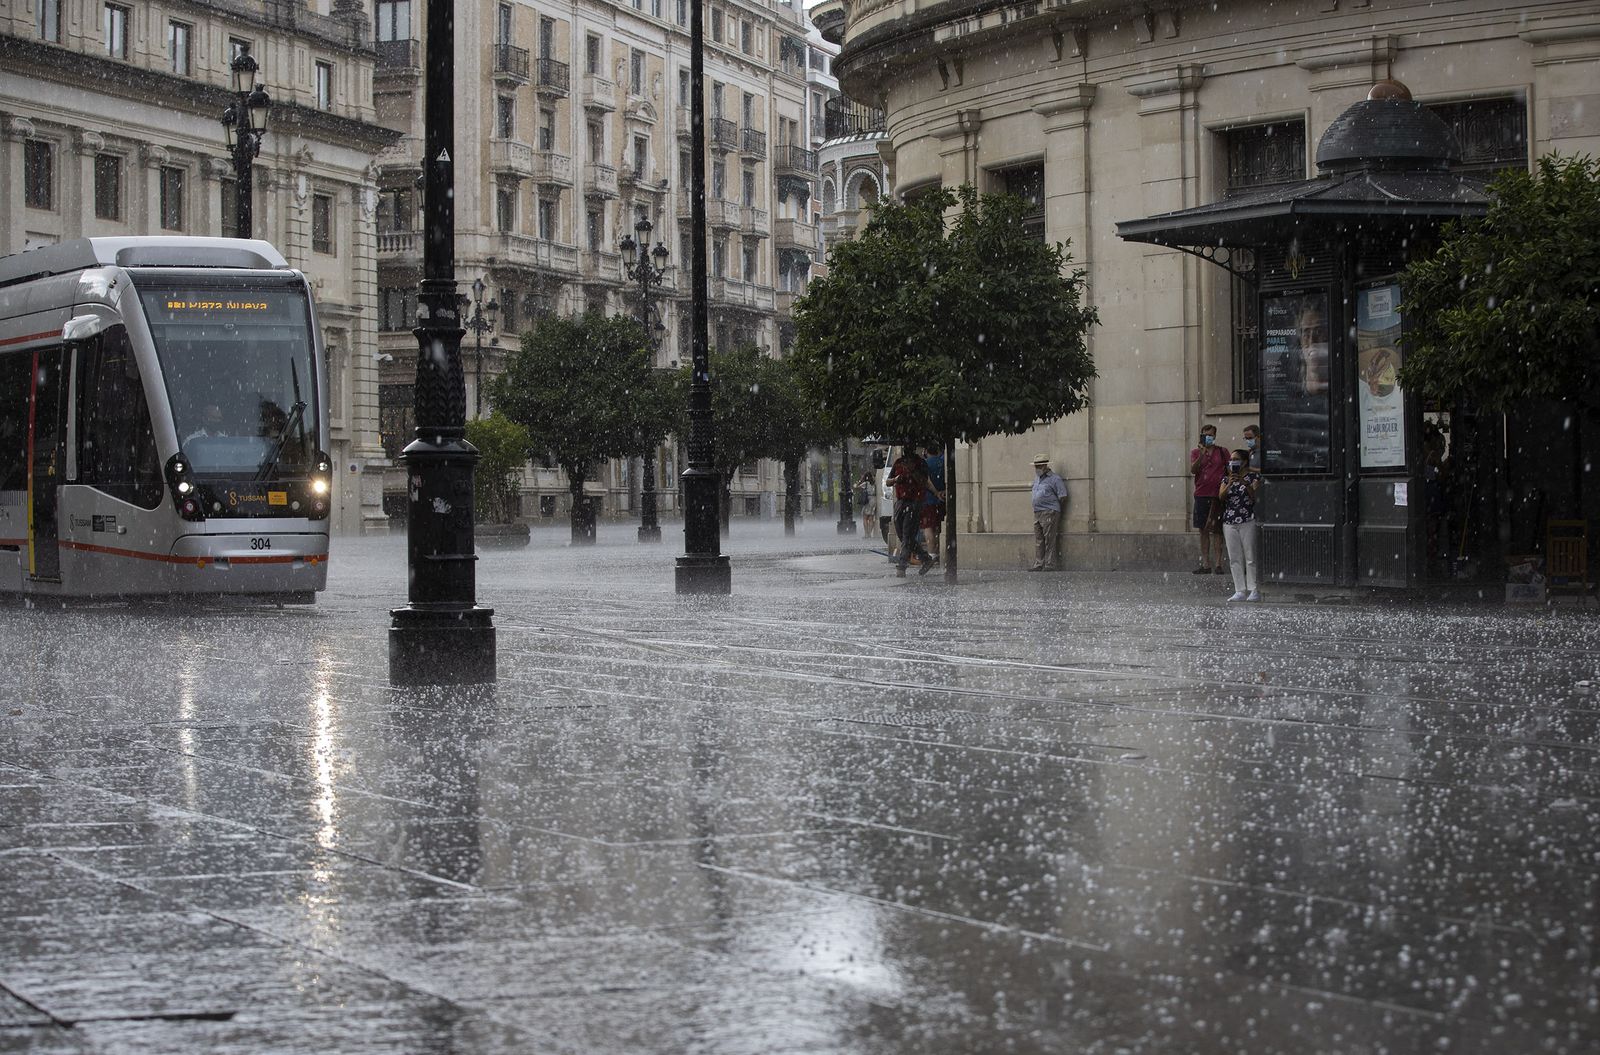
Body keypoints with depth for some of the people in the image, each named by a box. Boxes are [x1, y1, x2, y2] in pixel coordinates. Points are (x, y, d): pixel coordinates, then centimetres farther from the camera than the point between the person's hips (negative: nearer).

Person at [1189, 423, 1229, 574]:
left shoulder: (1222, 452, 8)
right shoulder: (1195, 452, 10)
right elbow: (1193, 470, -5)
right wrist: (1202, 454, -15)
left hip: (1217, 495, -2)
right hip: (1201, 494, 2)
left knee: (1217, 529, -4)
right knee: (1203, 529, 4)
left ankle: (1218, 564, -4)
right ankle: (1205, 564, 8)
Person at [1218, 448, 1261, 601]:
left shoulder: (1253, 476, 2)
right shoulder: (1226, 479, 15)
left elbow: (1255, 495, -10)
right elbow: (1221, 497, 2)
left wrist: (1245, 483, -24)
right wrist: (1229, 484, -14)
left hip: (1249, 521, -5)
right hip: (1230, 522, 5)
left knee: (1251, 557, -6)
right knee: (1235, 558, 2)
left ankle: (1254, 590, -5)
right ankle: (1240, 591, 4)